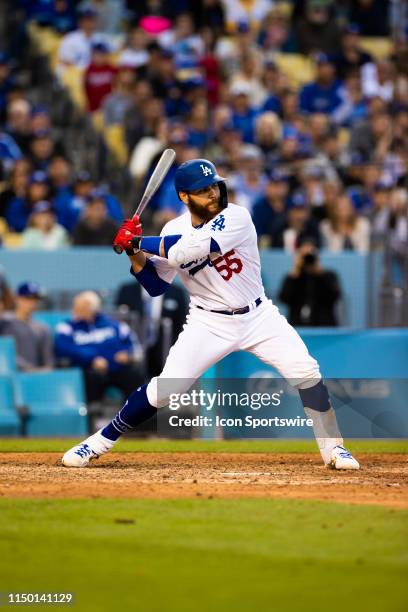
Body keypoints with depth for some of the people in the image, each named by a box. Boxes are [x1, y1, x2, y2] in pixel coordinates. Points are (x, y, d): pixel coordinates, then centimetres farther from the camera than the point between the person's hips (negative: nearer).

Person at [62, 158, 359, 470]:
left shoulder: (236, 217, -19)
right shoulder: (174, 231, -5)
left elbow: (192, 248, -34)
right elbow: (156, 285, 1)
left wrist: (137, 241, -27)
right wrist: (135, 253, -15)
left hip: (257, 316, -1)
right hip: (209, 324, 1)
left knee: (306, 372, -14)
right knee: (164, 387, -10)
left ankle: (333, 449, 1)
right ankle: (99, 442, 3)